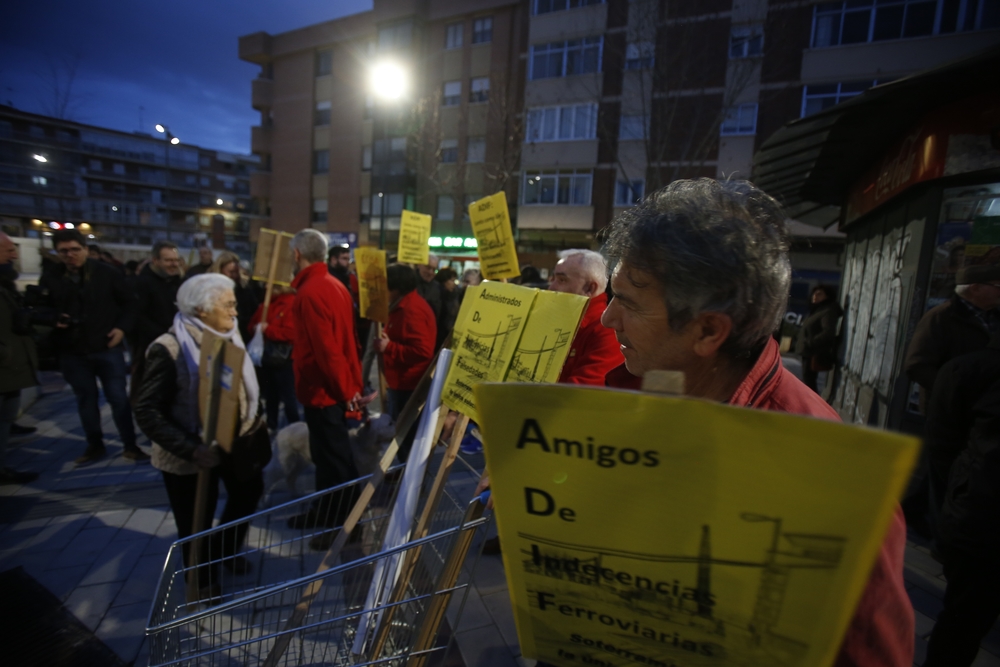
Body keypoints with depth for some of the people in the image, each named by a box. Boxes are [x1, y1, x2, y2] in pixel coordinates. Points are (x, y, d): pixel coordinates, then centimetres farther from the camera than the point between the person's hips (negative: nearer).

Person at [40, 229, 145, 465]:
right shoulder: (50, 279, 2)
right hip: (72, 352, 3)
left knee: (119, 398, 2)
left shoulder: (108, 273, -3)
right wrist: (53, 321, -11)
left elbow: (129, 302, 2)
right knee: (85, 399, 14)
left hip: (107, 348, -2)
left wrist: (122, 327, -9)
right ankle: (94, 445, 28)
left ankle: (130, 445, 13)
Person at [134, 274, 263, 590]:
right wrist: (191, 450, -30)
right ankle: (201, 579, 43)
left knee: (250, 491, 21)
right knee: (197, 524, 14)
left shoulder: (229, 338, -2)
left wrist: (252, 420, -2)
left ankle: (226, 549, 50)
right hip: (191, 456, -6)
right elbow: (147, 413, -23)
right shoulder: (169, 349, -22)